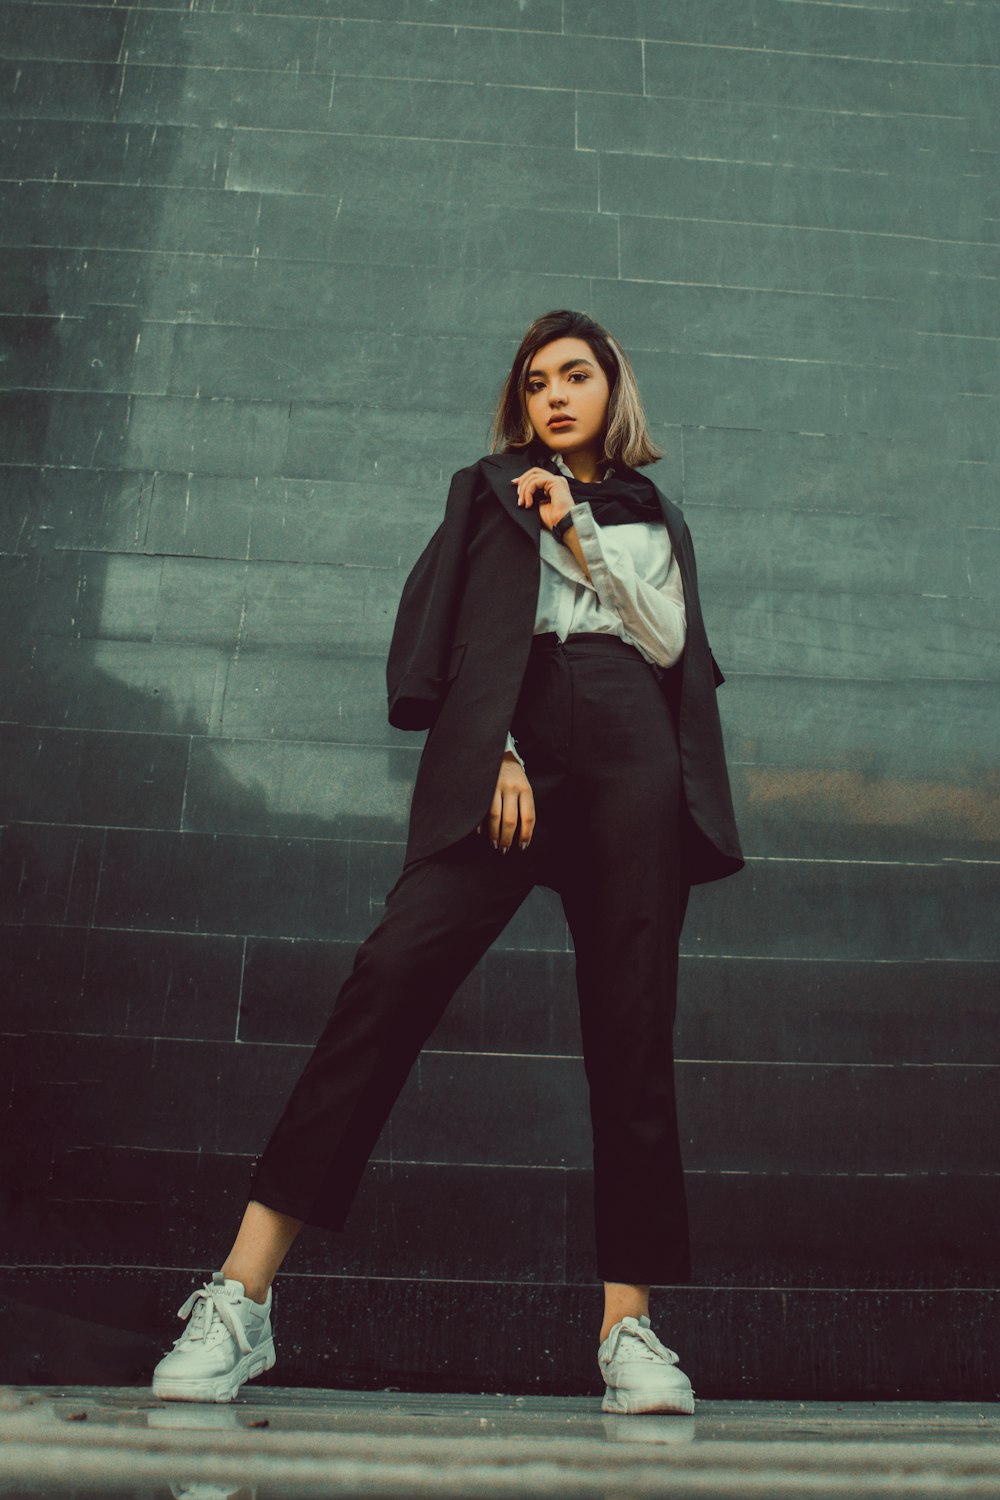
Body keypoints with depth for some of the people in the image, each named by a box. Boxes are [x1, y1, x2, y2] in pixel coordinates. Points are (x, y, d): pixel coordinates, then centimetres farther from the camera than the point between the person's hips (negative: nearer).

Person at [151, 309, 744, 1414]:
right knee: (396, 967, -21)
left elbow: (667, 640, 12)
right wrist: (494, 753, -6)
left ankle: (628, 1325, -3)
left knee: (632, 1021, -7)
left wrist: (579, 533, 6)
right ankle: (241, 1295, -22)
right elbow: (452, 629, 10)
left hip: (629, 753, 2)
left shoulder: (652, 518, 29)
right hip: (507, 742, -2)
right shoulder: (489, 491, 24)